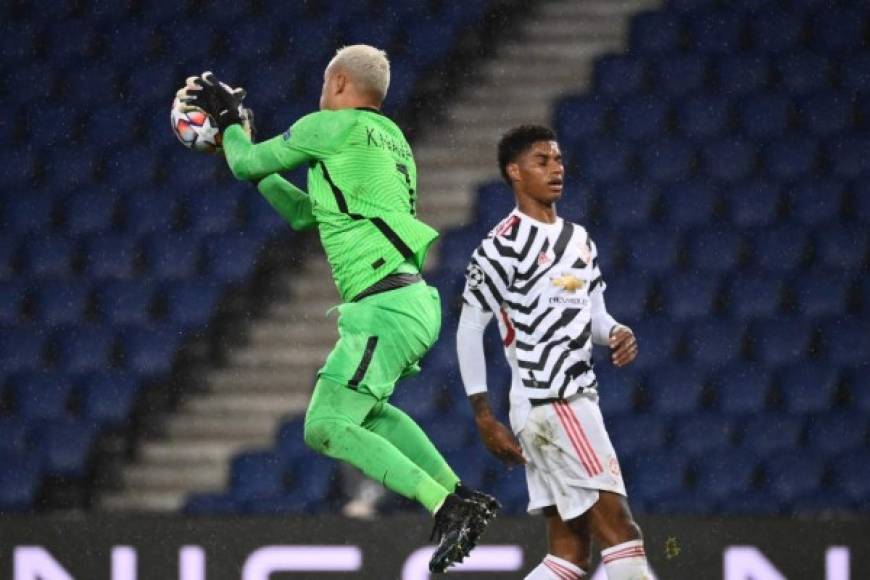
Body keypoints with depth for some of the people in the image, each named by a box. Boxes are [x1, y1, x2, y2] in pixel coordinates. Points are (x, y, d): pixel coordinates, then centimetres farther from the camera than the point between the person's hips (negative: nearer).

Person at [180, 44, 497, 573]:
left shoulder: (332, 128, -4)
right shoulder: (389, 140, 22)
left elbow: (248, 165, 6)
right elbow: (303, 212, 30)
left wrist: (230, 121, 25)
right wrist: (241, 147, 34)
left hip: (384, 310, -9)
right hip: (415, 305, 9)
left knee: (326, 429, -8)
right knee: (365, 410, 27)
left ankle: (446, 508, -16)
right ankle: (462, 496, 16)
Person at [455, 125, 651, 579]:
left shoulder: (579, 240, 17)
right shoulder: (502, 246, -8)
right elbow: (469, 329, -8)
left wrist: (616, 333, -2)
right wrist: (485, 418, -11)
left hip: (575, 401, 9)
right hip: (549, 402, -9)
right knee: (618, 528, -13)